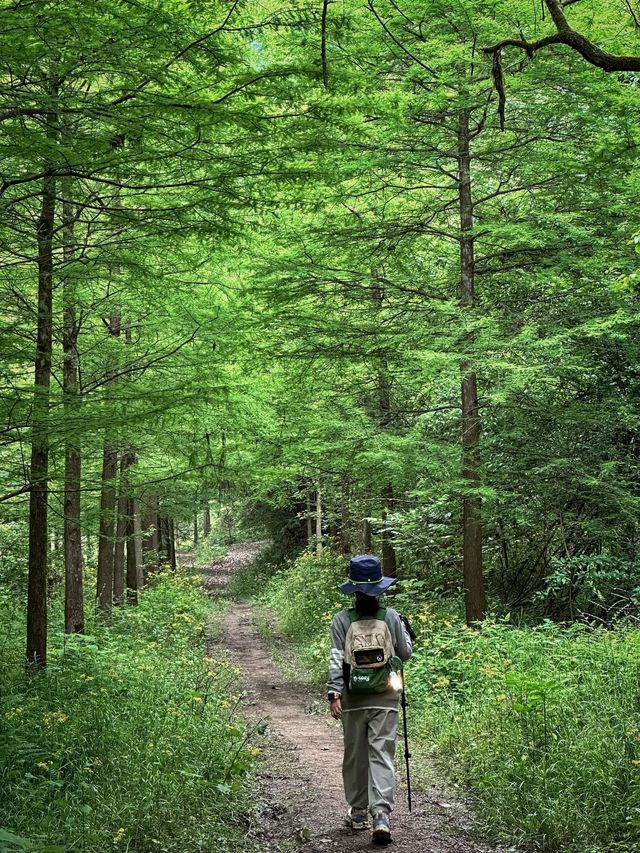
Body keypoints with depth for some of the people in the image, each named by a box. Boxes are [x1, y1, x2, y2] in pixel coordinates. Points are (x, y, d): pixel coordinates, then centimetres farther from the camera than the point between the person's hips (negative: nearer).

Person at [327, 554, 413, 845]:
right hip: (384, 700, 0)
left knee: (355, 756, 14)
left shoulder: (342, 620, -4)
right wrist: (405, 629, 23)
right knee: (382, 756, -2)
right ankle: (381, 814, -15)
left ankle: (358, 812, 25)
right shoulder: (391, 617, -3)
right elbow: (405, 653, 6)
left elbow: (336, 658, -11)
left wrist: (335, 691, -13)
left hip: (353, 700, 1)